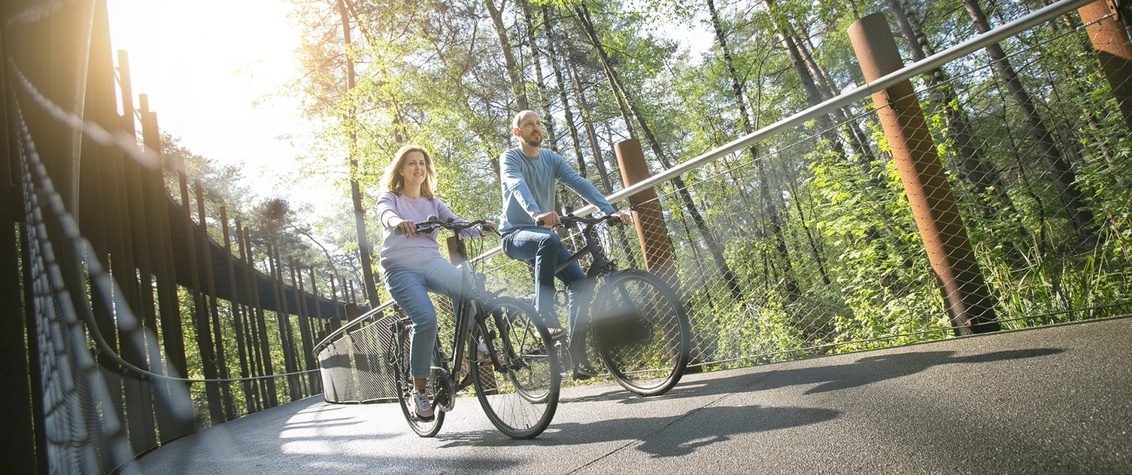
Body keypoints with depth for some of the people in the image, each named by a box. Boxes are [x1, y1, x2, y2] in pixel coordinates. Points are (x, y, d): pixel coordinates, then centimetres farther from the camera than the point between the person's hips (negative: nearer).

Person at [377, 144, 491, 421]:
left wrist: (480, 228, -18)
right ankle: (419, 392, -12)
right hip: (401, 268, -3)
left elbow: (458, 223, 4)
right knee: (426, 320, -27)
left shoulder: (433, 203, 20)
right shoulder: (390, 197, 8)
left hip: (431, 262, 4)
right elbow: (385, 213, -16)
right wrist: (399, 222, -41)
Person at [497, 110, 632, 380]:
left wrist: (610, 211, -20)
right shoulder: (510, 158, -5)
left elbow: (580, 184, -5)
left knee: (580, 283, -14)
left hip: (543, 236, 5)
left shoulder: (551, 159, 9)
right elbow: (517, 186, -27)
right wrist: (537, 213, -48)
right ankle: (544, 314, -30)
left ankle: (578, 357, -9)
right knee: (549, 240, -39)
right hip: (516, 234, -5)